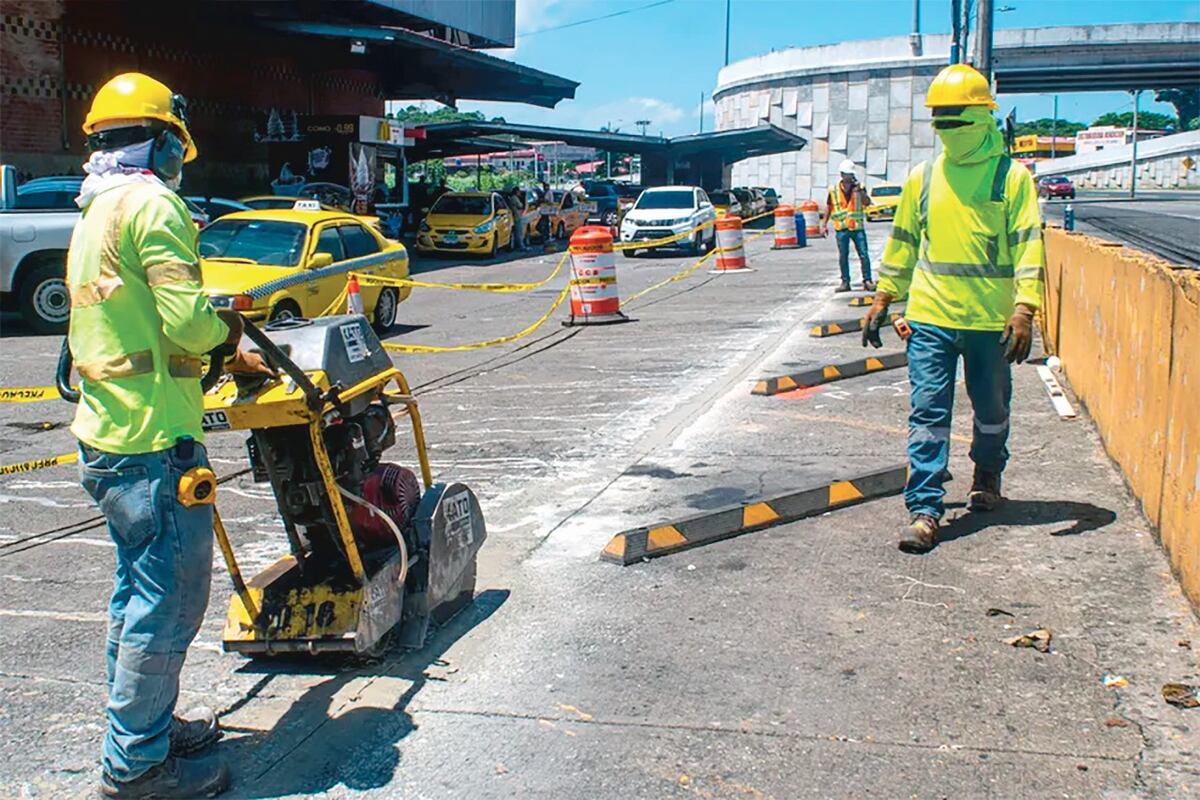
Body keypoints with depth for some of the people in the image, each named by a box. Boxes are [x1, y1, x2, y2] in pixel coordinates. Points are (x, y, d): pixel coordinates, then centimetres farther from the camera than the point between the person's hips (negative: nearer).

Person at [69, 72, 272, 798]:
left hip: (106, 438, 10)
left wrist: (228, 353, 27)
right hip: (155, 443, -10)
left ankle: (146, 727, 33)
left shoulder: (94, 214, 18)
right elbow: (188, 322, -22)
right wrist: (229, 327, 0)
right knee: (169, 603, -1)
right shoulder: (151, 203, -13)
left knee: (138, 595, 20)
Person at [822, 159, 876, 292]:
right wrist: (824, 225, 7)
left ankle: (867, 281, 4)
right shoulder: (834, 190, 5)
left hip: (858, 226, -1)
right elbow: (828, 207, 10)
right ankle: (845, 282, 14)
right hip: (842, 228, 1)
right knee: (843, 256, 5)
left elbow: (867, 203, -8)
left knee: (864, 255, -3)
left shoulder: (859, 187, 3)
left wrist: (860, 191, -20)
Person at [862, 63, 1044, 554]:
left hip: (990, 320, -1)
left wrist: (1024, 310, -16)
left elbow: (1028, 246, -7)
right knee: (928, 412, -5)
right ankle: (924, 510, -3)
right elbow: (902, 242, 15)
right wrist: (883, 298, 13)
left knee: (992, 409, 16)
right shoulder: (923, 179, 7)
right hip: (930, 316, 1)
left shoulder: (1012, 178, -2)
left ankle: (987, 477, 40)